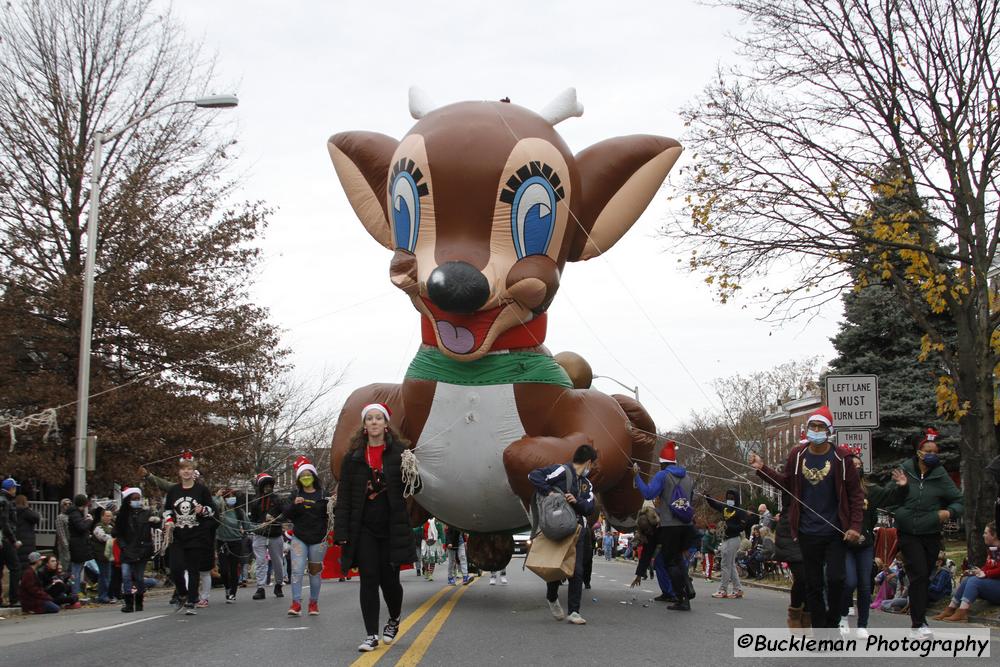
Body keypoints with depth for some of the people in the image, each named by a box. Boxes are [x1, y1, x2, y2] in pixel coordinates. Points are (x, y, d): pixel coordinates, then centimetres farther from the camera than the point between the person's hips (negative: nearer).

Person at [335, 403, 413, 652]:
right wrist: (341, 532, -3)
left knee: (389, 579, 2)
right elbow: (344, 497, 4)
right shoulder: (353, 456, 5)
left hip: (392, 527, -1)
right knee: (369, 580, -2)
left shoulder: (399, 452, 2)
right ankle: (371, 635, 4)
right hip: (363, 529, 1)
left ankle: (394, 621, 31)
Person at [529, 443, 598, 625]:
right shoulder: (562, 471, -7)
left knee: (577, 572, -1)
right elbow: (533, 476, -18)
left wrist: (577, 501, -17)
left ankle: (574, 612, 1)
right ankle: (552, 599, 30)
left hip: (576, 530, 6)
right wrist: (549, 492, -24)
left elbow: (589, 507, 2)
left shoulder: (586, 484, 18)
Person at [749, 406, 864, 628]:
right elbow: (786, 483, 13)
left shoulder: (839, 458, -5)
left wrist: (855, 526, -9)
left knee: (835, 578, -12)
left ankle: (833, 623, 9)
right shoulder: (797, 455, 3)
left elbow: (855, 494, -1)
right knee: (813, 584, 6)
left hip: (835, 532, -3)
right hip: (808, 533, 3)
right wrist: (762, 469, 1)